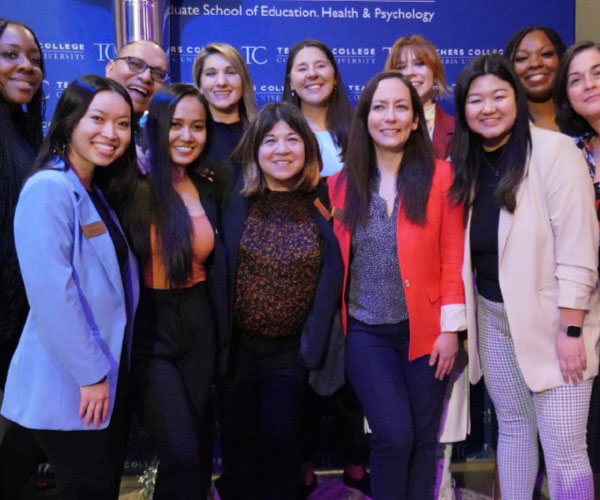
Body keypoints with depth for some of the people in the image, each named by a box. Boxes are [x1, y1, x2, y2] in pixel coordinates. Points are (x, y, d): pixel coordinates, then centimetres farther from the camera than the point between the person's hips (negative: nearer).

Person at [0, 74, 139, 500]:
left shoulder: (96, 193, 12)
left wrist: (105, 369, 13)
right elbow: (51, 292, -23)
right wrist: (89, 374, -20)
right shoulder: (49, 188, -16)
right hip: (70, 385, -8)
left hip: (109, 375, 8)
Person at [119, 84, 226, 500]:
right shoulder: (133, 188, -11)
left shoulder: (209, 192, 6)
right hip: (146, 332, -5)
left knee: (199, 448, 13)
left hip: (198, 329, 5)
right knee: (182, 454, -8)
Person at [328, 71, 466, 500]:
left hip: (426, 328, 0)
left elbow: (453, 257, -3)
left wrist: (450, 327, -7)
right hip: (366, 332, 1)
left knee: (424, 441, 8)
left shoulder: (440, 175, -2)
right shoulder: (341, 183, 4)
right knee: (394, 437, -7)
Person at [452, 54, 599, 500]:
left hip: (551, 317, -5)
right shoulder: (468, 164, 6)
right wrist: (459, 321, 7)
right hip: (493, 316, 6)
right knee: (513, 428, 16)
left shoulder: (554, 150, -12)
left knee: (563, 444, -4)